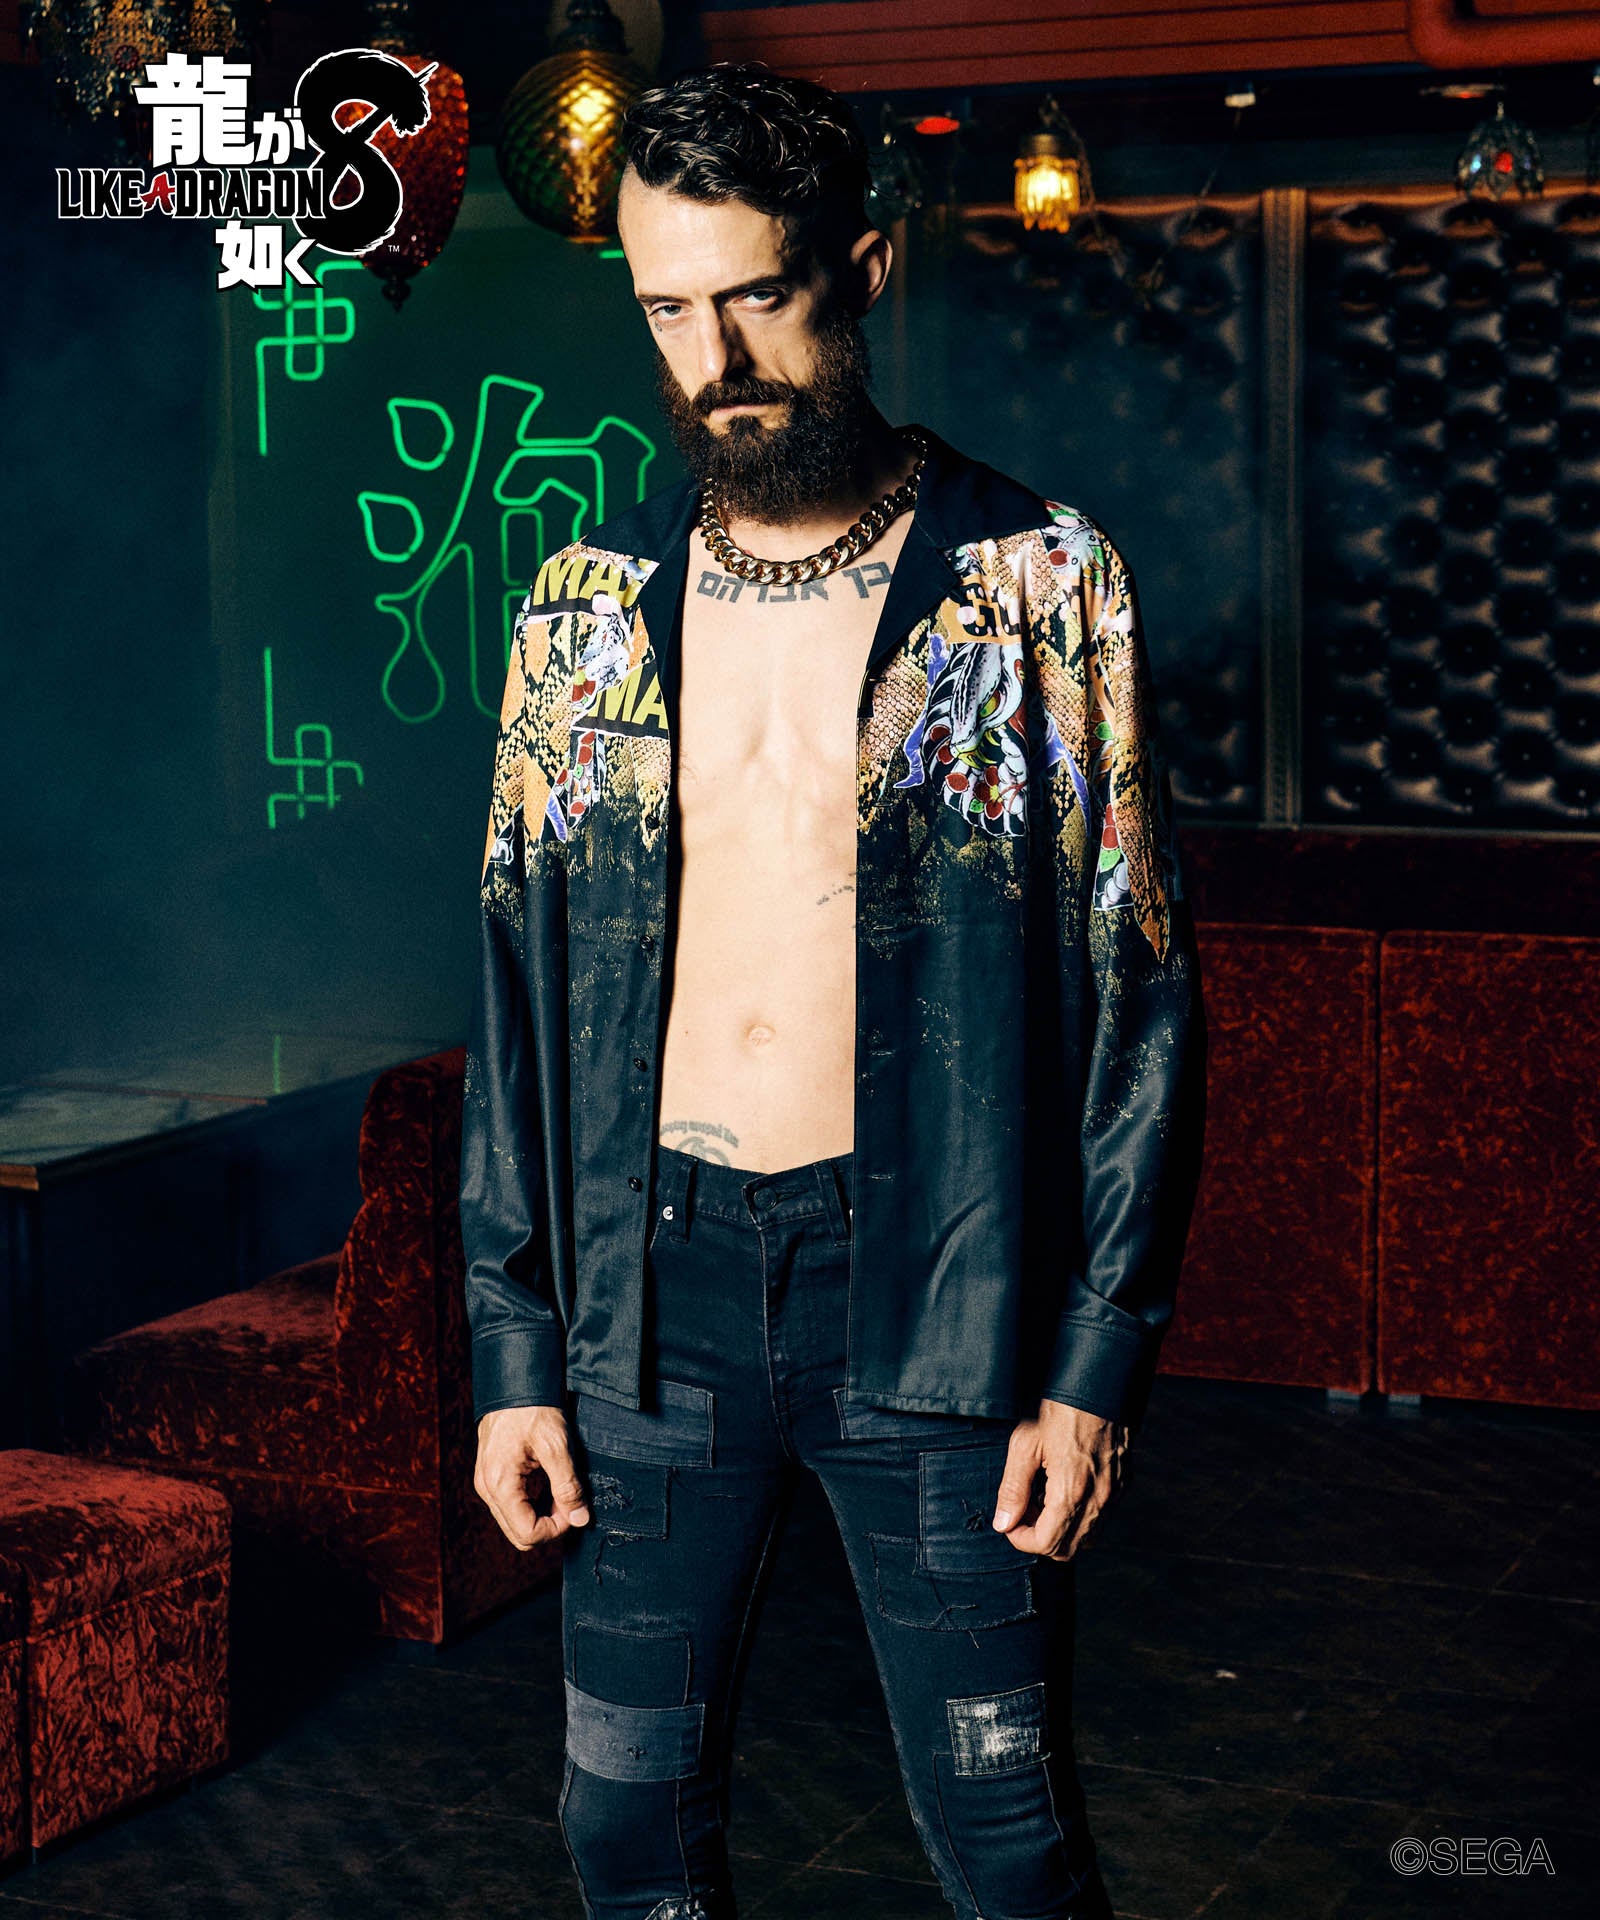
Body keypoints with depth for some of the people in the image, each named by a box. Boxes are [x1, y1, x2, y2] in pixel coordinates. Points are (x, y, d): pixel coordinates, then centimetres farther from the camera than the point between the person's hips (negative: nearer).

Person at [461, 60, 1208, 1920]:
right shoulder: (589, 605, 6)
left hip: (930, 1290, -3)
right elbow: (515, 988, 9)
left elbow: (1139, 990, -2)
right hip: (654, 1291, 3)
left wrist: (1097, 1360, -7)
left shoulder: (1039, 582, -3)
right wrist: (513, 1348, 5)